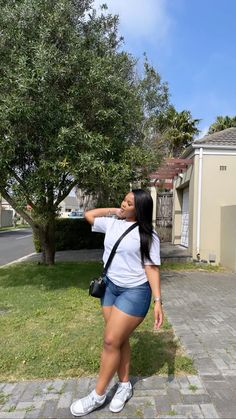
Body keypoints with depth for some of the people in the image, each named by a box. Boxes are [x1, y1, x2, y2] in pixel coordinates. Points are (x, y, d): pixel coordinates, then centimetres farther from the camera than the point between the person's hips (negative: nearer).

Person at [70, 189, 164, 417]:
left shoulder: (148, 235, -12)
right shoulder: (112, 224, 3)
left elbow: (152, 269, -12)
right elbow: (88, 215, 18)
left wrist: (158, 301, -17)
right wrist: (114, 210, 7)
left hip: (135, 292, -5)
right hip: (110, 287, 6)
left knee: (111, 341, -3)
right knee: (119, 339, 14)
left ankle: (98, 395, 17)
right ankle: (124, 386, 33)